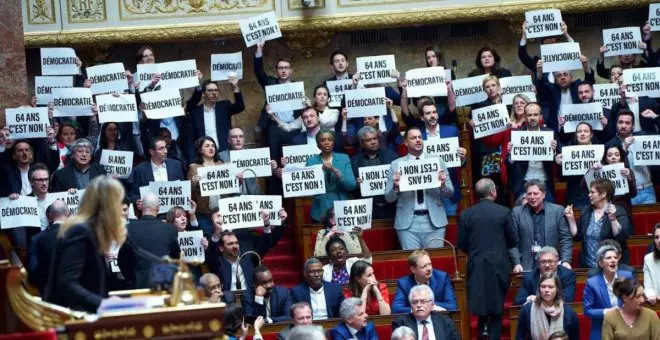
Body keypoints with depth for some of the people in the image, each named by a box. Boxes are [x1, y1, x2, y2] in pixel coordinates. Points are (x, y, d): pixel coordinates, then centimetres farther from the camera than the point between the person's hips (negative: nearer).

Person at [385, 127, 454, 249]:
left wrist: (443, 185, -12)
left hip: (434, 220, 1)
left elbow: (450, 192, 9)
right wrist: (395, 186, -15)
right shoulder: (396, 164, 6)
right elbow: (389, 198, 5)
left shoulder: (437, 161, 9)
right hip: (407, 222, -1)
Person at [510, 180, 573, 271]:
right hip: (526, 267, 0)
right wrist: (517, 263, -8)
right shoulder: (517, 212, 4)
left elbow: (566, 239, 5)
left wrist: (565, 261, -7)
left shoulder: (557, 210, 5)